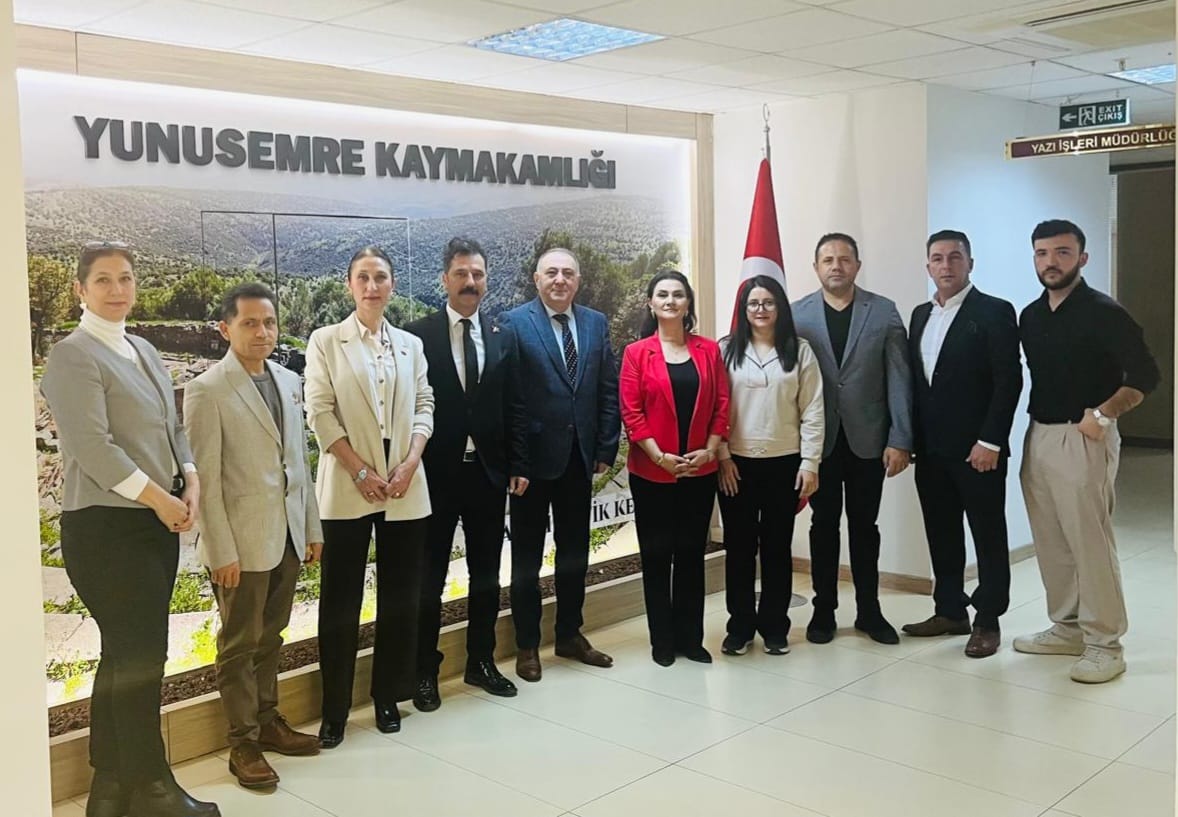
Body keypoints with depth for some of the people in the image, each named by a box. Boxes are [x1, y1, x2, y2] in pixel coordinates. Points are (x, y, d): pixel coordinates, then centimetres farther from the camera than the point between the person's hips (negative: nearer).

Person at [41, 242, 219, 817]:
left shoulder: (144, 352, 15)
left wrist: (191, 481, 0)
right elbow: (93, 446, -18)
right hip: (106, 527, -8)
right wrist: (159, 498, -15)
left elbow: (172, 428, 17)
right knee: (140, 656, -2)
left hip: (157, 523, 8)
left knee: (128, 655, 14)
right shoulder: (74, 356, -9)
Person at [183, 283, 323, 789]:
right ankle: (243, 744, 18)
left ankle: (268, 721, 32)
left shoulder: (289, 381, 8)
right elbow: (204, 478, -13)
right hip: (241, 541, -6)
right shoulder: (207, 390, -11)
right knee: (240, 643, 6)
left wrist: (312, 526, 12)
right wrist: (222, 551, -15)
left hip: (287, 536, 6)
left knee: (270, 637, 17)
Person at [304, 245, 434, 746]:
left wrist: (409, 463, -7)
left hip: (405, 487, 3)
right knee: (340, 601, 2)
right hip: (347, 488, -3)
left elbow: (424, 406, 8)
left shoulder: (410, 344, 11)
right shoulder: (326, 342, 2)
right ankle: (334, 709, 12)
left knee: (399, 595, 8)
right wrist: (361, 471, -11)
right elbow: (320, 413, -5)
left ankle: (388, 695, 22)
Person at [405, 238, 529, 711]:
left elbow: (513, 408, 6)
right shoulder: (417, 335, -6)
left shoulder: (503, 339, 6)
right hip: (436, 473, -4)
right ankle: (425, 670, 19)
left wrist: (518, 466, 2)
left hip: (488, 473, 4)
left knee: (487, 575, 13)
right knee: (429, 578, 7)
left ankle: (481, 662, 28)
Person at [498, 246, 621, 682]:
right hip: (533, 456, -4)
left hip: (579, 456, 5)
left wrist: (606, 448, 1)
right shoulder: (514, 323, -8)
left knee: (575, 551, 15)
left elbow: (608, 390, 6)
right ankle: (527, 644, 21)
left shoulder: (596, 323, 6)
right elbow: (505, 393, -12)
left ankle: (570, 635, 30)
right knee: (527, 555, 9)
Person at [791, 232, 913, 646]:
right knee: (824, 525, 10)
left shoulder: (884, 312, -1)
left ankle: (869, 611, 22)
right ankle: (824, 610, 21)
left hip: (868, 437, 0)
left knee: (864, 526, 10)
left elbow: (899, 379, -3)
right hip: (818, 438, 0)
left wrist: (900, 440, -8)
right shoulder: (797, 314, 0)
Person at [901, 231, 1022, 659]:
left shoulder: (994, 312, -7)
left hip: (977, 448, -6)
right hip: (931, 449, 6)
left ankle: (988, 621, 14)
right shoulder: (921, 315, 13)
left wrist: (990, 441, -17)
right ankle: (950, 611, 24)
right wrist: (911, 438, 8)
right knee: (941, 534, 12)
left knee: (988, 535, 4)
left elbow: (1009, 380, -12)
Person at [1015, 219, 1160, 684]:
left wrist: (1102, 416, -17)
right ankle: (1067, 628, 25)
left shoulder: (1103, 313, -10)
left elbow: (1146, 375, -13)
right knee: (1051, 543, 13)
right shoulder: (1030, 316, 10)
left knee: (1090, 543, -4)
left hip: (1082, 441, -7)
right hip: (1038, 437, 7)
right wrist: (1036, 428, 10)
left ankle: (1104, 644, 6)